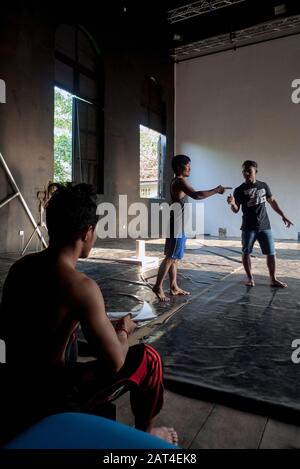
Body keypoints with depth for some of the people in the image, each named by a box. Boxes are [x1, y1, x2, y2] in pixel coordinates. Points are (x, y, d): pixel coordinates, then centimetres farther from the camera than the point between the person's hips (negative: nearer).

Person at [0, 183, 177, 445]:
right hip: (51, 400, -7)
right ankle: (145, 431, 30)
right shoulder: (81, 286, -28)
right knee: (148, 358, 4)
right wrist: (124, 330, -1)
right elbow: (115, 362, -21)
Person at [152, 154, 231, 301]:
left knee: (174, 258, 12)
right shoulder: (180, 181, -16)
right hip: (177, 225, -10)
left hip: (178, 224, 10)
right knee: (171, 257, -5)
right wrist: (216, 190, -20)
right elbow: (196, 195, -29)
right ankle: (158, 286, 2)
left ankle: (174, 287, 20)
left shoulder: (176, 182, 16)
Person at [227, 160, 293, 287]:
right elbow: (236, 210, -6)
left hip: (264, 226, 2)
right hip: (248, 227, -2)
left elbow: (272, 201, 17)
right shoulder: (240, 190, -3)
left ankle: (273, 279, 14)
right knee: (246, 253, 5)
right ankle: (249, 278, 20)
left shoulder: (263, 186, 6)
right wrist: (232, 203, -28)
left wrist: (283, 216, 14)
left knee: (271, 253, 3)